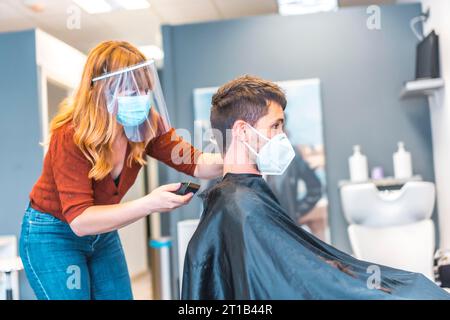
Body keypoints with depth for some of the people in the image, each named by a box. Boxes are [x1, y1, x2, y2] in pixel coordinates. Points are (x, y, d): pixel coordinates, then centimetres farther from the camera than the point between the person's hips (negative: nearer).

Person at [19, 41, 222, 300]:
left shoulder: (148, 125, -15)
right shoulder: (71, 136, -30)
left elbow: (195, 163, -16)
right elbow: (79, 220, -33)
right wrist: (148, 204, -44)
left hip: (103, 233, 6)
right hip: (52, 235, -5)